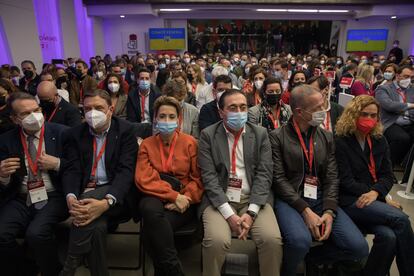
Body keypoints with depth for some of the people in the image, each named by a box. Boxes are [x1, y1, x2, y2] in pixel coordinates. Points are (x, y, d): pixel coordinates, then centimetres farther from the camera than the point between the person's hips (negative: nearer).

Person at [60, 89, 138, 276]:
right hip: (85, 194, 3)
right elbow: (72, 169, 1)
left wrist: (106, 202, -31)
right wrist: (70, 197, -22)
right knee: (96, 225, -29)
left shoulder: (125, 130, -2)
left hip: (116, 194, -2)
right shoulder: (76, 134, 10)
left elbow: (126, 170, -14)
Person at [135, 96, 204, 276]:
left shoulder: (190, 143, 3)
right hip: (155, 198, 2)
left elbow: (198, 179, 2)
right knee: (150, 208, -34)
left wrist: (184, 198, -17)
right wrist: (174, 195, -18)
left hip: (183, 203, -1)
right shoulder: (146, 144, 7)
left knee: (152, 230, -29)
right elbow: (144, 179, -5)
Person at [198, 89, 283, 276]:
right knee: (217, 240, -26)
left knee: (272, 239, -21)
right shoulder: (208, 135, 0)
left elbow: (264, 174, -1)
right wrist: (229, 214, -16)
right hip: (220, 200, -1)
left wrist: (251, 212, -12)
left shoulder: (260, 134, 6)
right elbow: (209, 177, -7)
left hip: (253, 199, 2)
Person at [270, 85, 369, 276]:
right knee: (301, 241, -33)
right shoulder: (277, 137, -2)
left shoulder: (326, 137, 13)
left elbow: (332, 178, 7)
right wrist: (305, 210, -16)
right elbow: (279, 179, -8)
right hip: (290, 200, -5)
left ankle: (309, 257, 13)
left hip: (320, 199, 5)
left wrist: (329, 212, -9)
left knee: (359, 247, -12)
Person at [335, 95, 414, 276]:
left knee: (388, 236, -24)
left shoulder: (380, 141, 14)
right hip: (350, 201, -5)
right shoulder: (340, 142, -4)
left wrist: (376, 192, -11)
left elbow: (387, 175, 8)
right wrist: (368, 192, -12)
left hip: (374, 200, 5)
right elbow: (346, 181, -8)